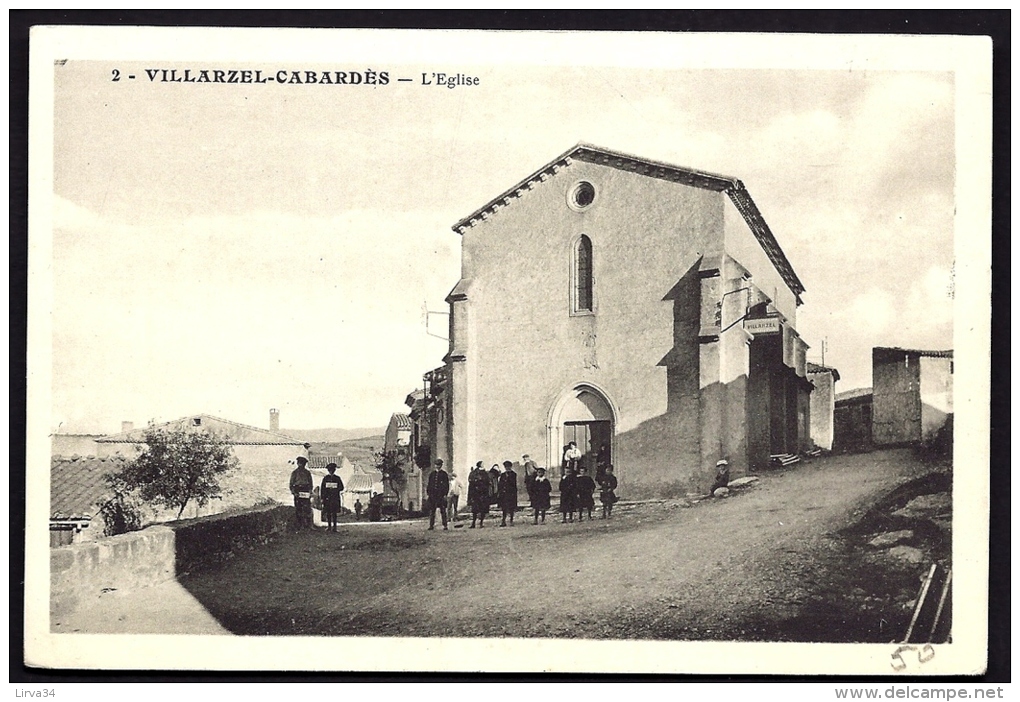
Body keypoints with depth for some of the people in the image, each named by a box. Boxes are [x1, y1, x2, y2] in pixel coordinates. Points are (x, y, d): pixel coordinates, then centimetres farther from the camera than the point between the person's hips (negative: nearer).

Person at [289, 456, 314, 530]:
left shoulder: (307, 473, 10)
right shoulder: (295, 472, 5)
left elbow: (310, 483, 14)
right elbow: (291, 483, 3)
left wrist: (310, 492, 3)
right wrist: (293, 492, -8)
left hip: (305, 493, 1)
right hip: (297, 493, -1)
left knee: (307, 509, -5)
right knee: (298, 509, 0)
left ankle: (308, 525, -2)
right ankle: (298, 525, 5)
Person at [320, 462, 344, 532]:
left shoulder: (337, 478, 9)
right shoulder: (325, 478, 10)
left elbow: (341, 488, 8)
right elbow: (322, 489, 9)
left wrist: (335, 490, -9)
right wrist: (322, 498, 2)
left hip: (335, 498, -1)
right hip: (327, 498, 1)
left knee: (334, 513, -5)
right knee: (328, 513, -1)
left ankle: (334, 527, -3)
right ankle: (329, 526, 7)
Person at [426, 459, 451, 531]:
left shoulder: (444, 474, 2)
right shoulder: (432, 474, 14)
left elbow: (447, 485, 0)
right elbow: (429, 484, 15)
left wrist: (445, 494, -8)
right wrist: (428, 493, 7)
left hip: (441, 495, -4)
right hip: (432, 495, 4)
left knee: (443, 511, -1)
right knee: (431, 511, 2)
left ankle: (445, 526, 2)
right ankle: (431, 525, 8)